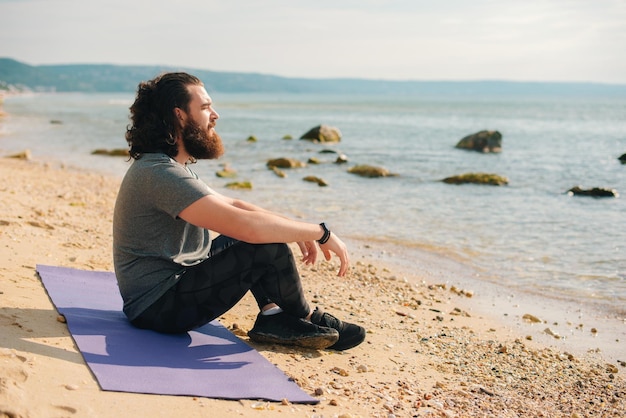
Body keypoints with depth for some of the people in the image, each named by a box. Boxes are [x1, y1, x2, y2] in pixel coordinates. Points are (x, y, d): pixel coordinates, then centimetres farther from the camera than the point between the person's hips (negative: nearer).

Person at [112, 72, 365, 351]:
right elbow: (246, 225, -32)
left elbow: (232, 206, 16)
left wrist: (299, 231, 5)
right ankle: (305, 319, 4)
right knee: (268, 247, -20)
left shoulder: (173, 167, 10)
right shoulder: (160, 173, -24)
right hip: (159, 306, -10)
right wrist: (321, 232, -21)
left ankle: (272, 315, 2)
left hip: (175, 279, 10)